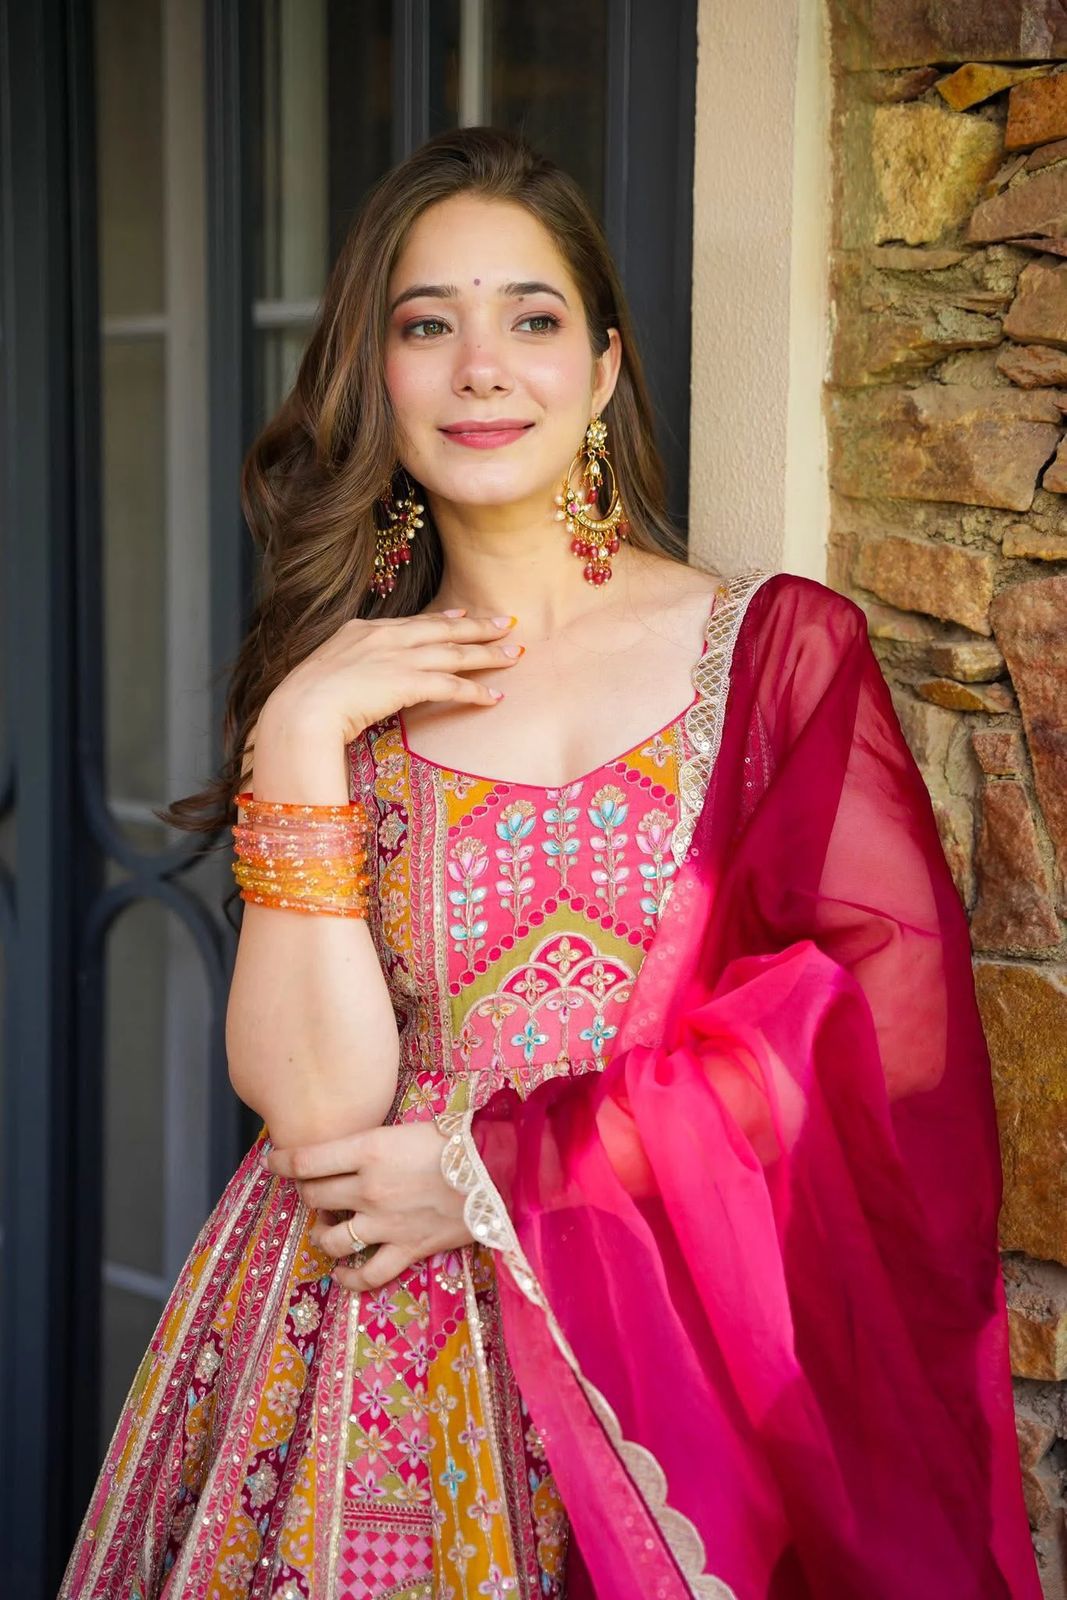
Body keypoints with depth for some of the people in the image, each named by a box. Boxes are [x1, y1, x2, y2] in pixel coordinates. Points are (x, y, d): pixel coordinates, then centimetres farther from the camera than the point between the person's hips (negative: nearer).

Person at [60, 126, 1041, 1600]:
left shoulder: (781, 646, -1)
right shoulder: (339, 689, 5)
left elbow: (888, 1021, -11)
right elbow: (316, 1102, -7)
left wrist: (492, 1170, -11)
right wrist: (299, 743, -14)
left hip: (689, 1358, -1)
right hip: (369, 1359, 1)